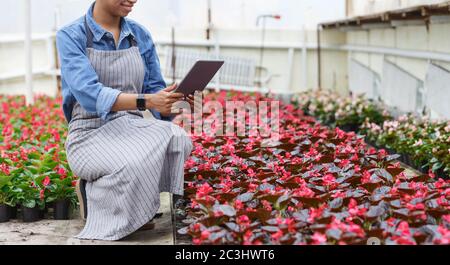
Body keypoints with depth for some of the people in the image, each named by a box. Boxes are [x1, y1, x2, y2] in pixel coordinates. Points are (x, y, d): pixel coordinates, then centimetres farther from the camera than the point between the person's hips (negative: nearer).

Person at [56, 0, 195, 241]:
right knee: (134, 166, -35)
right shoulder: (70, 37, -9)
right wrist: (146, 101, -34)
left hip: (133, 129, 5)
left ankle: (137, 206, -3)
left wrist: (175, 102, -16)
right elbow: (90, 95, -22)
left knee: (176, 139, -27)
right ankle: (92, 191, -1)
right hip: (91, 135, -5)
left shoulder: (140, 36, 7)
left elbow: (154, 89, 8)